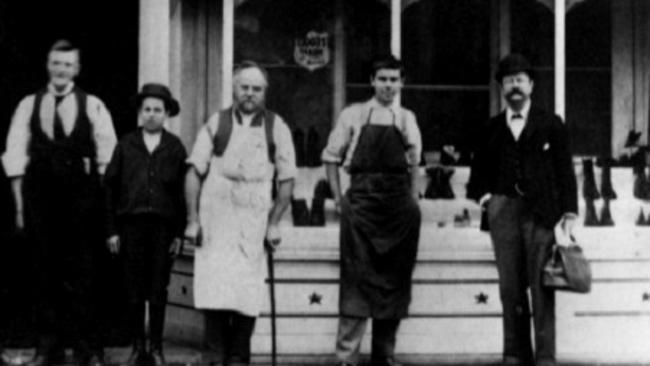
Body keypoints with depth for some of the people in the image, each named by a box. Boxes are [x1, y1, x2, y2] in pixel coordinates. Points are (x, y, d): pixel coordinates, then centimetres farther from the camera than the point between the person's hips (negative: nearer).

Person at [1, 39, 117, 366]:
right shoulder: (28, 105, 8)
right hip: (40, 195, 2)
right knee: (45, 271, 7)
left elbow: (107, 158, 3)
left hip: (81, 197, -1)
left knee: (79, 274, 3)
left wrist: (102, 202, -4)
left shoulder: (93, 106, 4)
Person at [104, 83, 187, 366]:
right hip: (132, 223, 0)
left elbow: (183, 191, 4)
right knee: (134, 290, 4)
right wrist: (112, 230, 1)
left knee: (158, 291, 3)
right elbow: (110, 187, 6)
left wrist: (180, 233, -1)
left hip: (164, 225, 0)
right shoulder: (126, 145, 6)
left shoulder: (175, 148, 5)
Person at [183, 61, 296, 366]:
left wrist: (274, 223, 1)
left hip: (254, 223, 0)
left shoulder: (276, 127, 4)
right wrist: (192, 220, -1)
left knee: (248, 295, 0)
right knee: (213, 292, -7)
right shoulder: (216, 123, 5)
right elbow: (195, 173, 5)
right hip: (214, 222, 0)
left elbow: (287, 180, 7)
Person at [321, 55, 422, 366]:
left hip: (399, 205, 3)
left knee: (395, 281, 5)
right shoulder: (353, 115, 4)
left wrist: (413, 197, 8)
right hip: (361, 203, -3)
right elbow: (331, 156, 8)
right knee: (357, 278, -7)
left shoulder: (407, 119, 11)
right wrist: (338, 197, 2)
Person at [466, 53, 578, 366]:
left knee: (542, 287, -6)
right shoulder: (491, 129, 15)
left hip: (541, 212, -2)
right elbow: (479, 172, 22)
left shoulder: (551, 125, 9)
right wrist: (484, 196, 3)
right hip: (503, 212, 2)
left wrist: (569, 212, -3)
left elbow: (565, 171, 5)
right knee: (510, 288, 1)